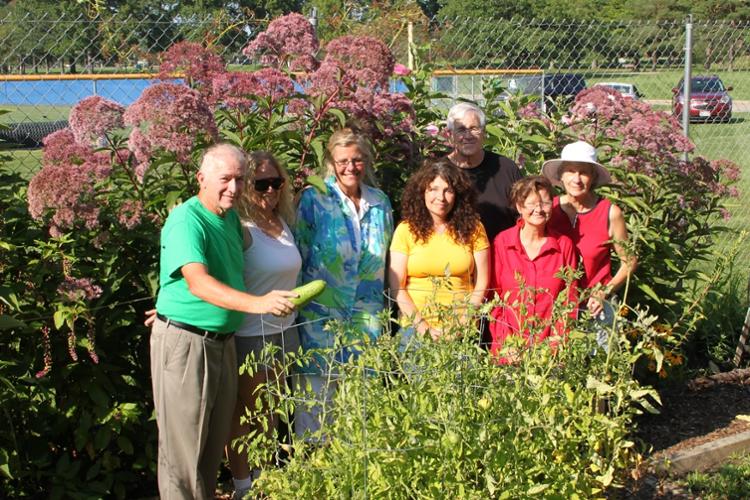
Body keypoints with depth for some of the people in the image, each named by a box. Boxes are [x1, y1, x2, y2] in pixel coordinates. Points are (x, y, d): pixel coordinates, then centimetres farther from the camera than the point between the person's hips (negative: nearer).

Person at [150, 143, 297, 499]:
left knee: (215, 442, 17)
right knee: (183, 446, -1)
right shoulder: (186, 221, -18)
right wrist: (257, 303, -44)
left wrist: (277, 302, 9)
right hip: (184, 342, -8)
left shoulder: (231, 217, 9)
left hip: (222, 341, 8)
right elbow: (198, 282, -32)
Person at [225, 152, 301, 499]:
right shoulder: (241, 229, -17)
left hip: (283, 330, 7)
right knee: (243, 414, 7)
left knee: (271, 412, 17)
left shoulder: (284, 223, 6)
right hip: (248, 335, -7)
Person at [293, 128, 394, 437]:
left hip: (367, 316, 4)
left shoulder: (380, 203, 9)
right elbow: (297, 256, -2)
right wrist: (296, 305, -5)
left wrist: (382, 315, 17)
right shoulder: (314, 198, -4)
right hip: (321, 316, -4)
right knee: (317, 390, -2)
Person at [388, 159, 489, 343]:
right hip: (416, 327, 0)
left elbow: (481, 283, 4)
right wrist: (422, 326, -10)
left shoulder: (473, 229, 4)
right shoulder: (406, 230, 0)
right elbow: (397, 287, -2)